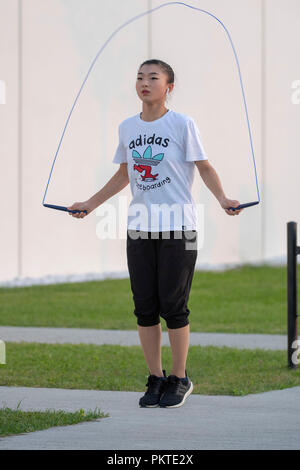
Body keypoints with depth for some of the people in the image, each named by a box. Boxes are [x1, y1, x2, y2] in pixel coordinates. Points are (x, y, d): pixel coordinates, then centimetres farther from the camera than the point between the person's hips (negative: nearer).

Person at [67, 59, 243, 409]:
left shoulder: (183, 124, -4)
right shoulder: (127, 128, 10)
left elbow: (205, 168, -2)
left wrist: (222, 199, -19)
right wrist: (90, 204, 21)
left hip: (178, 227, -5)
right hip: (140, 228, 5)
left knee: (173, 306, -2)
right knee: (145, 307, 5)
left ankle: (179, 379, 11)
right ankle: (156, 379, 15)